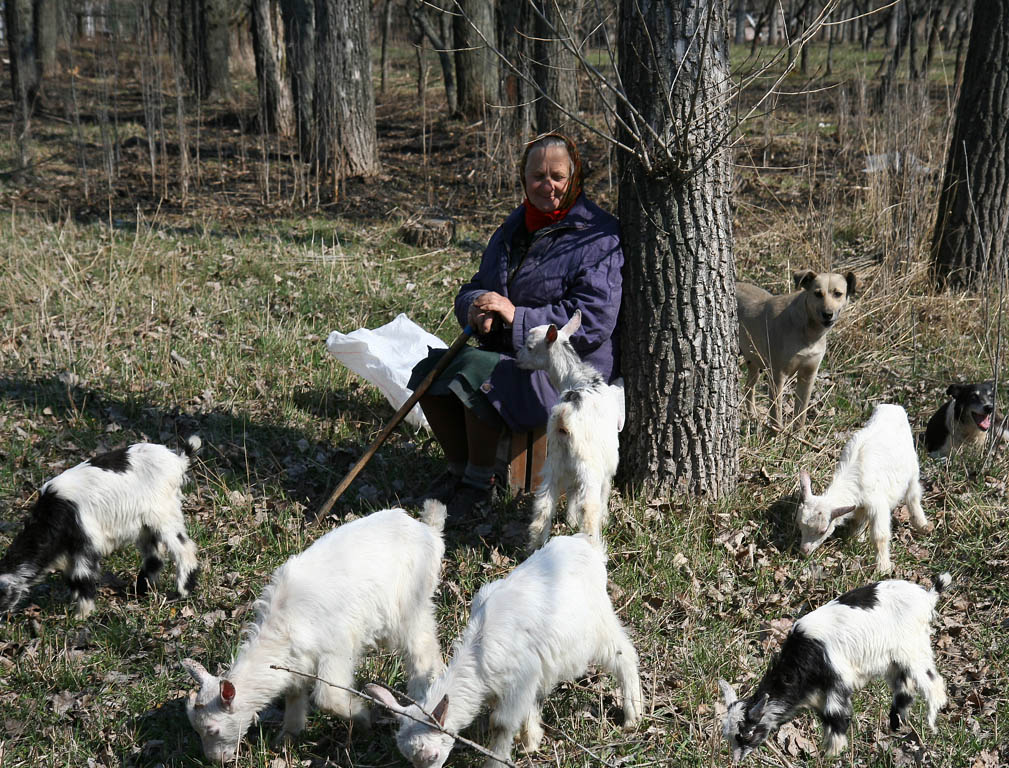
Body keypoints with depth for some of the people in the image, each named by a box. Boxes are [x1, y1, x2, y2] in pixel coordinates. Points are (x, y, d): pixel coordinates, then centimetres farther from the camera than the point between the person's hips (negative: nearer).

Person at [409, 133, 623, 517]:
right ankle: (458, 469, 7)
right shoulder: (514, 228, 14)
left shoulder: (598, 237, -11)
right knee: (431, 370, -11)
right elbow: (475, 287, 18)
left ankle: (480, 484, -12)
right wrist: (476, 308, -10)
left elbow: (594, 320, -21)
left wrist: (517, 317, -26)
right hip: (511, 354, 8)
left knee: (477, 371, -30)